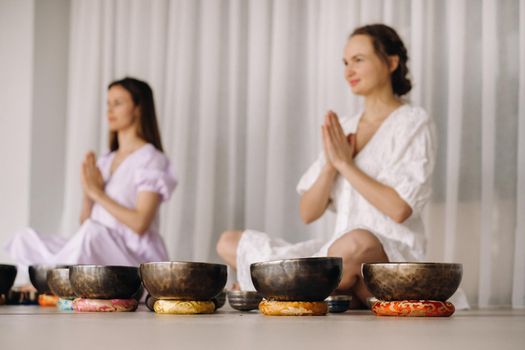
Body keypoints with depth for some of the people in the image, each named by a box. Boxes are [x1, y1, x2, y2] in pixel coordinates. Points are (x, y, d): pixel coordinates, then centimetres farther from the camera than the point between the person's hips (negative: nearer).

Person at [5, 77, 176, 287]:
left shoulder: (151, 159, -3)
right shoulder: (105, 161, 18)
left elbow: (140, 224, -15)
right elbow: (85, 221, 15)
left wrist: (98, 193, -11)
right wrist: (88, 192, -4)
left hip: (135, 258, -7)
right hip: (100, 255, 7)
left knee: (93, 231, -36)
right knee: (26, 238, -8)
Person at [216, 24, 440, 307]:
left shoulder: (413, 123, -2)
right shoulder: (342, 129, 14)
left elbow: (400, 209, -16)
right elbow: (308, 213, 8)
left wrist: (345, 163, -11)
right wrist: (331, 163, -8)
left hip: (391, 256, -7)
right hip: (341, 254, 7)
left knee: (357, 243, -43)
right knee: (228, 242, 2)